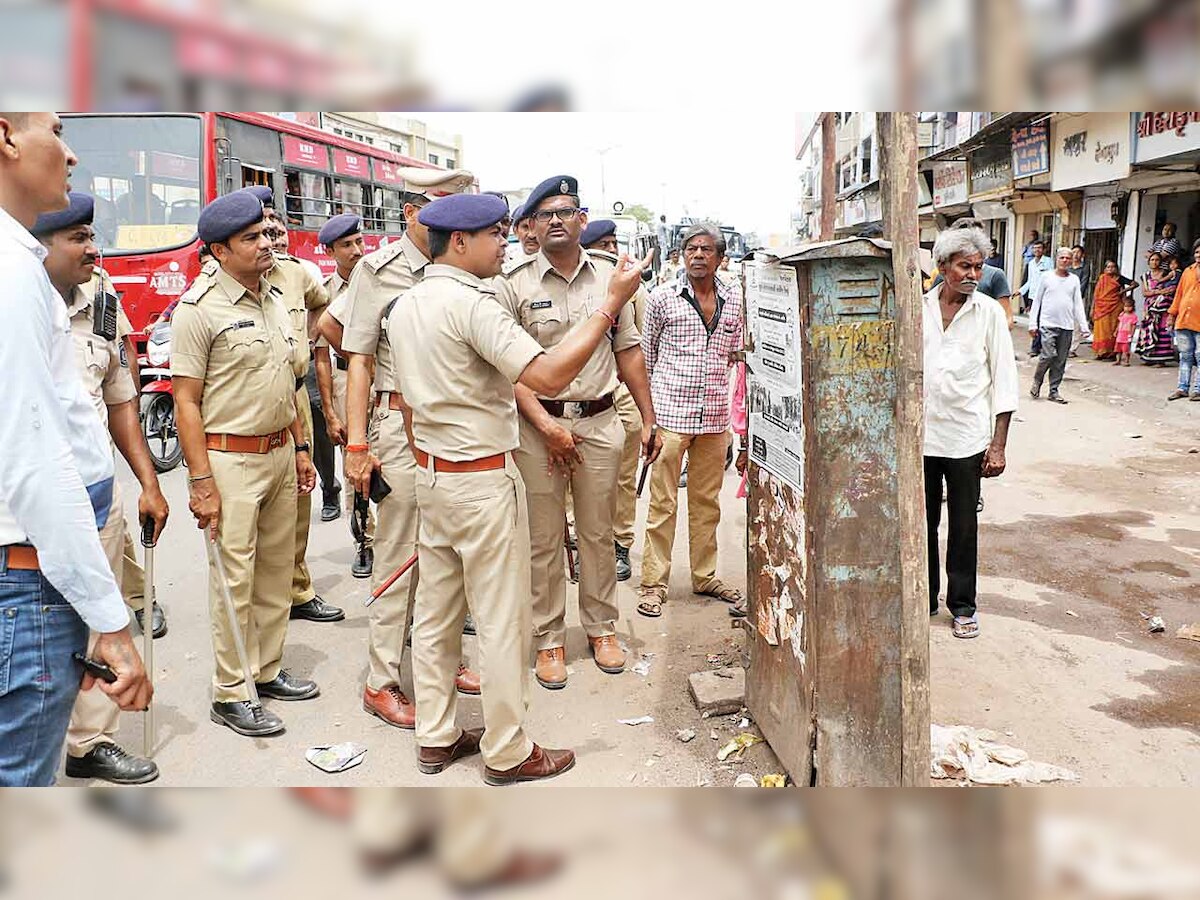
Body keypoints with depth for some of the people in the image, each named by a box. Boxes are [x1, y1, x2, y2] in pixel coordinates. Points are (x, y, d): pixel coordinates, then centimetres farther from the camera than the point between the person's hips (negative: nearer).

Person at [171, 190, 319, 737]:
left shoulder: (274, 299, 12)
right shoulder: (200, 309, -11)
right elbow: (186, 401, -13)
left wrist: (300, 448, 16)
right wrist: (201, 481, -17)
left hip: (280, 453, 7)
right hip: (231, 460, -7)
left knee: (277, 570, 14)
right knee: (235, 579, -2)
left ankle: (268, 671, 28)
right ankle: (230, 695, 10)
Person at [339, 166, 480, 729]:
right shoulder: (378, 270, -2)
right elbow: (359, 359, -4)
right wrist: (357, 445, -10)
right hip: (402, 423, -4)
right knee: (398, 557, 1)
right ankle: (381, 682, 12)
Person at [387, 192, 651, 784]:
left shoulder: (404, 307, 9)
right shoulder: (472, 304, -19)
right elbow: (549, 377, -27)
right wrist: (610, 305, -24)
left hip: (429, 473, 9)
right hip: (484, 479, -9)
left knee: (436, 611, 15)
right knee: (502, 619, 2)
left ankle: (435, 737, 27)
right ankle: (507, 752, 14)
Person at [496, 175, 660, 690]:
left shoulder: (609, 276, 8)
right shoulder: (515, 286, -2)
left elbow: (628, 351, 12)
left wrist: (649, 418, 9)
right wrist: (546, 426, -14)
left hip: (600, 421, 3)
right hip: (539, 423, -2)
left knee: (598, 532, 11)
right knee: (544, 539, 4)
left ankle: (601, 627, 27)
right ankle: (549, 640, 16)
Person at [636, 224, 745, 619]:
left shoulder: (733, 299, 9)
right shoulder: (663, 297, -1)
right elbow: (646, 356, 6)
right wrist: (648, 411, 6)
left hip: (714, 416, 4)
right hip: (670, 413, -3)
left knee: (707, 500, 13)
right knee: (662, 502, -1)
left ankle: (705, 576, 25)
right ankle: (654, 583, 7)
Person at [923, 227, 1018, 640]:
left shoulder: (989, 312, -1)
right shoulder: (919, 308, 2)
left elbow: (1004, 381, -1)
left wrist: (998, 445, -5)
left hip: (966, 437, -1)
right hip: (920, 433, 1)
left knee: (964, 527, 7)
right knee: (922, 522, 10)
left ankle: (962, 606, 21)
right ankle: (925, 600, 25)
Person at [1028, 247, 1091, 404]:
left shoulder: (1074, 280, 11)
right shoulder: (1047, 277, 4)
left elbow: (1078, 304, 10)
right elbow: (1037, 301, 6)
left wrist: (1084, 327, 3)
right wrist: (1032, 323, 0)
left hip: (1067, 326, 3)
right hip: (1048, 324, -3)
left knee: (1060, 361, 4)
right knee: (1049, 355, -16)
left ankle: (1054, 391, 13)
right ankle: (1037, 382, 9)